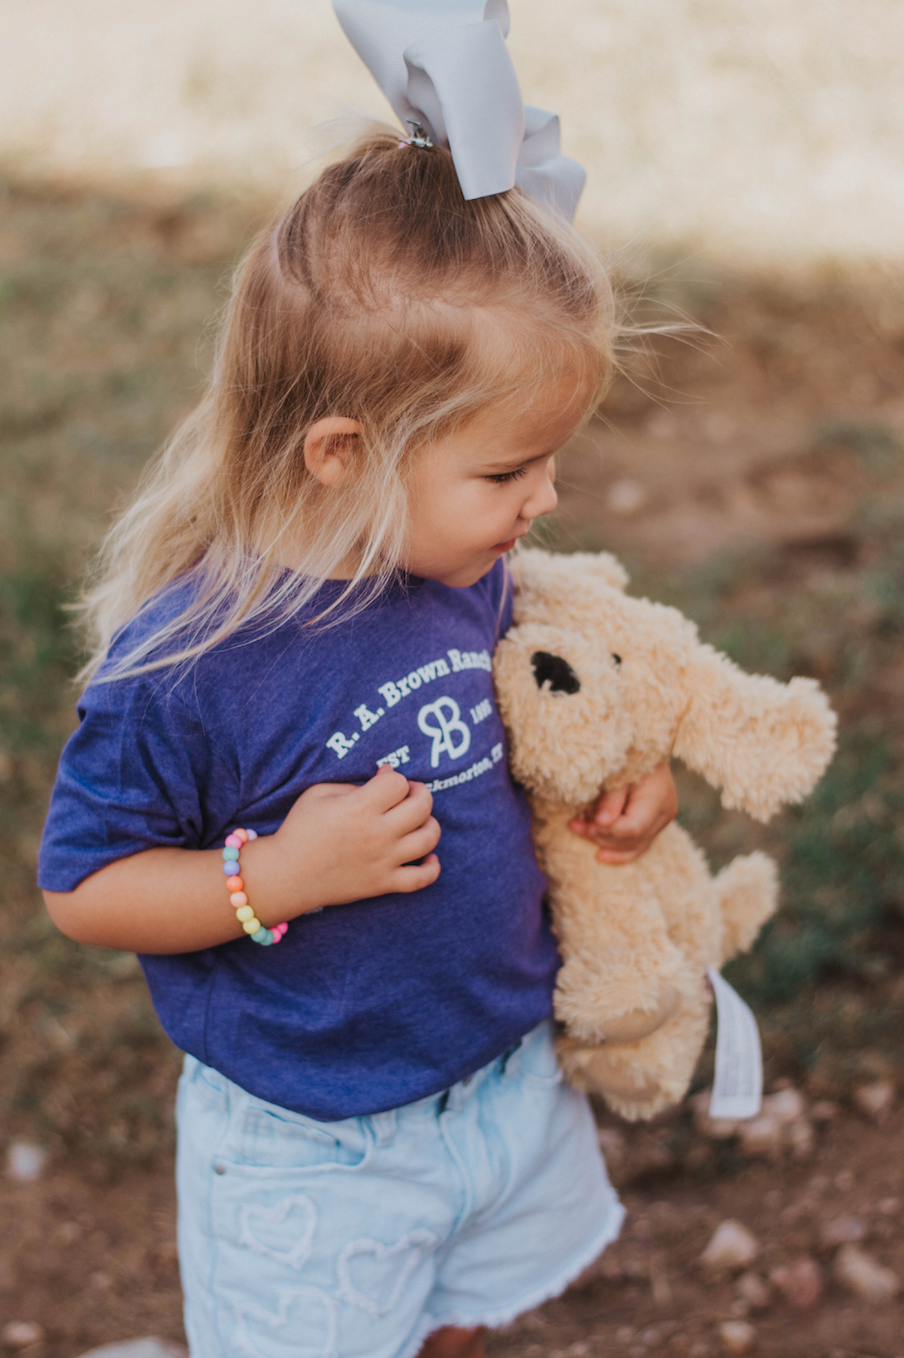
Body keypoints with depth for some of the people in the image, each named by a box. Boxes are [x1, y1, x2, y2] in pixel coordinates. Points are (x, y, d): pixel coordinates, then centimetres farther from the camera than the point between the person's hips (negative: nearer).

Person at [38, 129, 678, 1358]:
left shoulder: (467, 575, -9)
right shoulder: (183, 659, -29)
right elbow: (82, 888, -19)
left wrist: (613, 773, -7)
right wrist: (277, 876, -32)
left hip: (511, 1075, 6)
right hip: (310, 1154, -6)